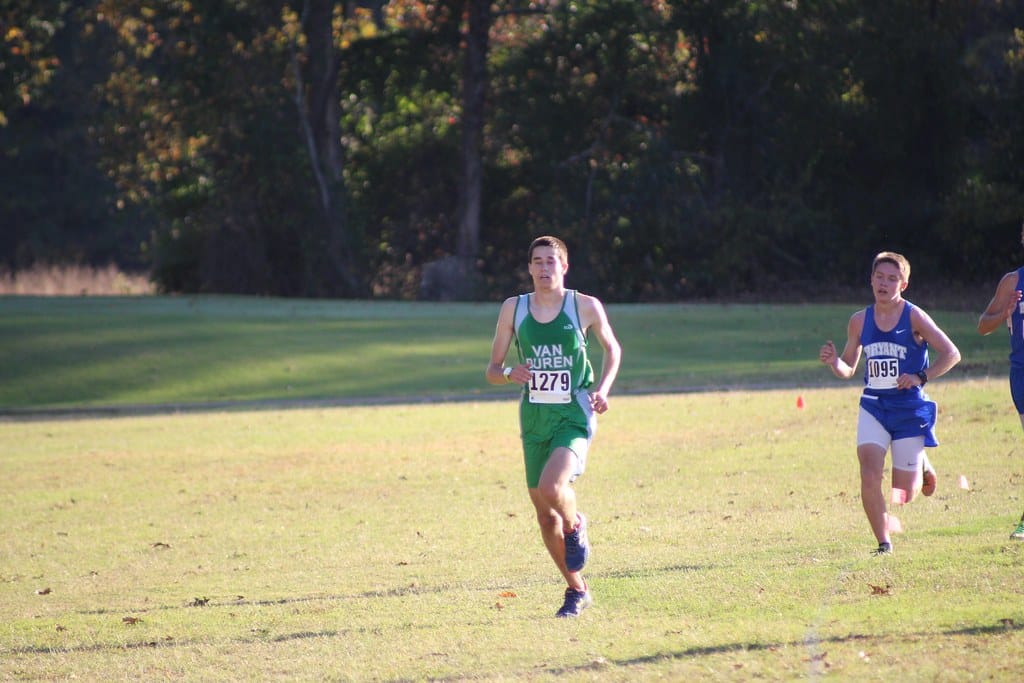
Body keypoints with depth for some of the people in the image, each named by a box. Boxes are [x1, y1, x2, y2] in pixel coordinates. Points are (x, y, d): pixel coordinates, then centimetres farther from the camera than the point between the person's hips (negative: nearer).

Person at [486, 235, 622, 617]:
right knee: (545, 515, 6)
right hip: (534, 419, 3)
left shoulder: (586, 307, -1)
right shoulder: (513, 309, 4)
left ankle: (575, 527, 7)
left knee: (552, 486, -28)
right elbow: (492, 369, 8)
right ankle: (577, 590, 24)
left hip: (574, 417, -3)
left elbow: (612, 348, 16)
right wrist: (509, 374, -15)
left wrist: (602, 389, 0)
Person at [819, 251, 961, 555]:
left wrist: (921, 377, -21)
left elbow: (951, 354, -8)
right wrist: (833, 361, -9)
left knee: (903, 495, 3)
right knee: (869, 477, -19)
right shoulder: (860, 321, 4)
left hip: (910, 408, -3)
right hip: (873, 407, 3)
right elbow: (847, 369, 13)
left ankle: (922, 466, 37)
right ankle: (884, 543, -6)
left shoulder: (914, 317, -8)